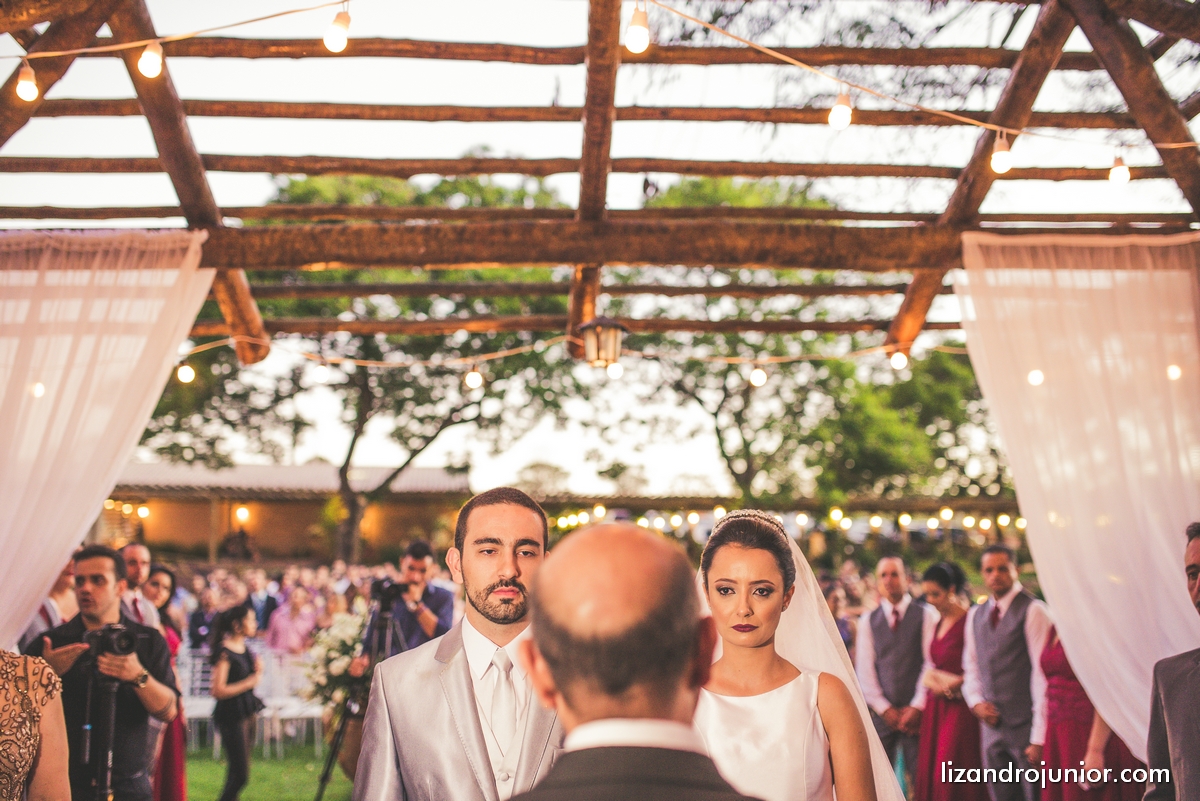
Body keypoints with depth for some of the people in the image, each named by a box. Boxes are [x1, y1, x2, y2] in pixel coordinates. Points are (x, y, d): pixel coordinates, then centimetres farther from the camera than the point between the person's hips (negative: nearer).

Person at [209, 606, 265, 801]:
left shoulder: (245, 649, 11)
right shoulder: (224, 652, -15)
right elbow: (218, 691, -21)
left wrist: (258, 671, 5)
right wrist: (249, 682, -18)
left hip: (247, 713, 9)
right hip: (231, 715, -9)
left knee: (237, 772, 12)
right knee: (240, 774, -9)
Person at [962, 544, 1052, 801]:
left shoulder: (1033, 611, -7)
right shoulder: (976, 615, 13)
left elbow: (1042, 674, -11)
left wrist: (1039, 736, -15)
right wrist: (976, 702, 1)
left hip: (1025, 726, -6)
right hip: (992, 726, 6)